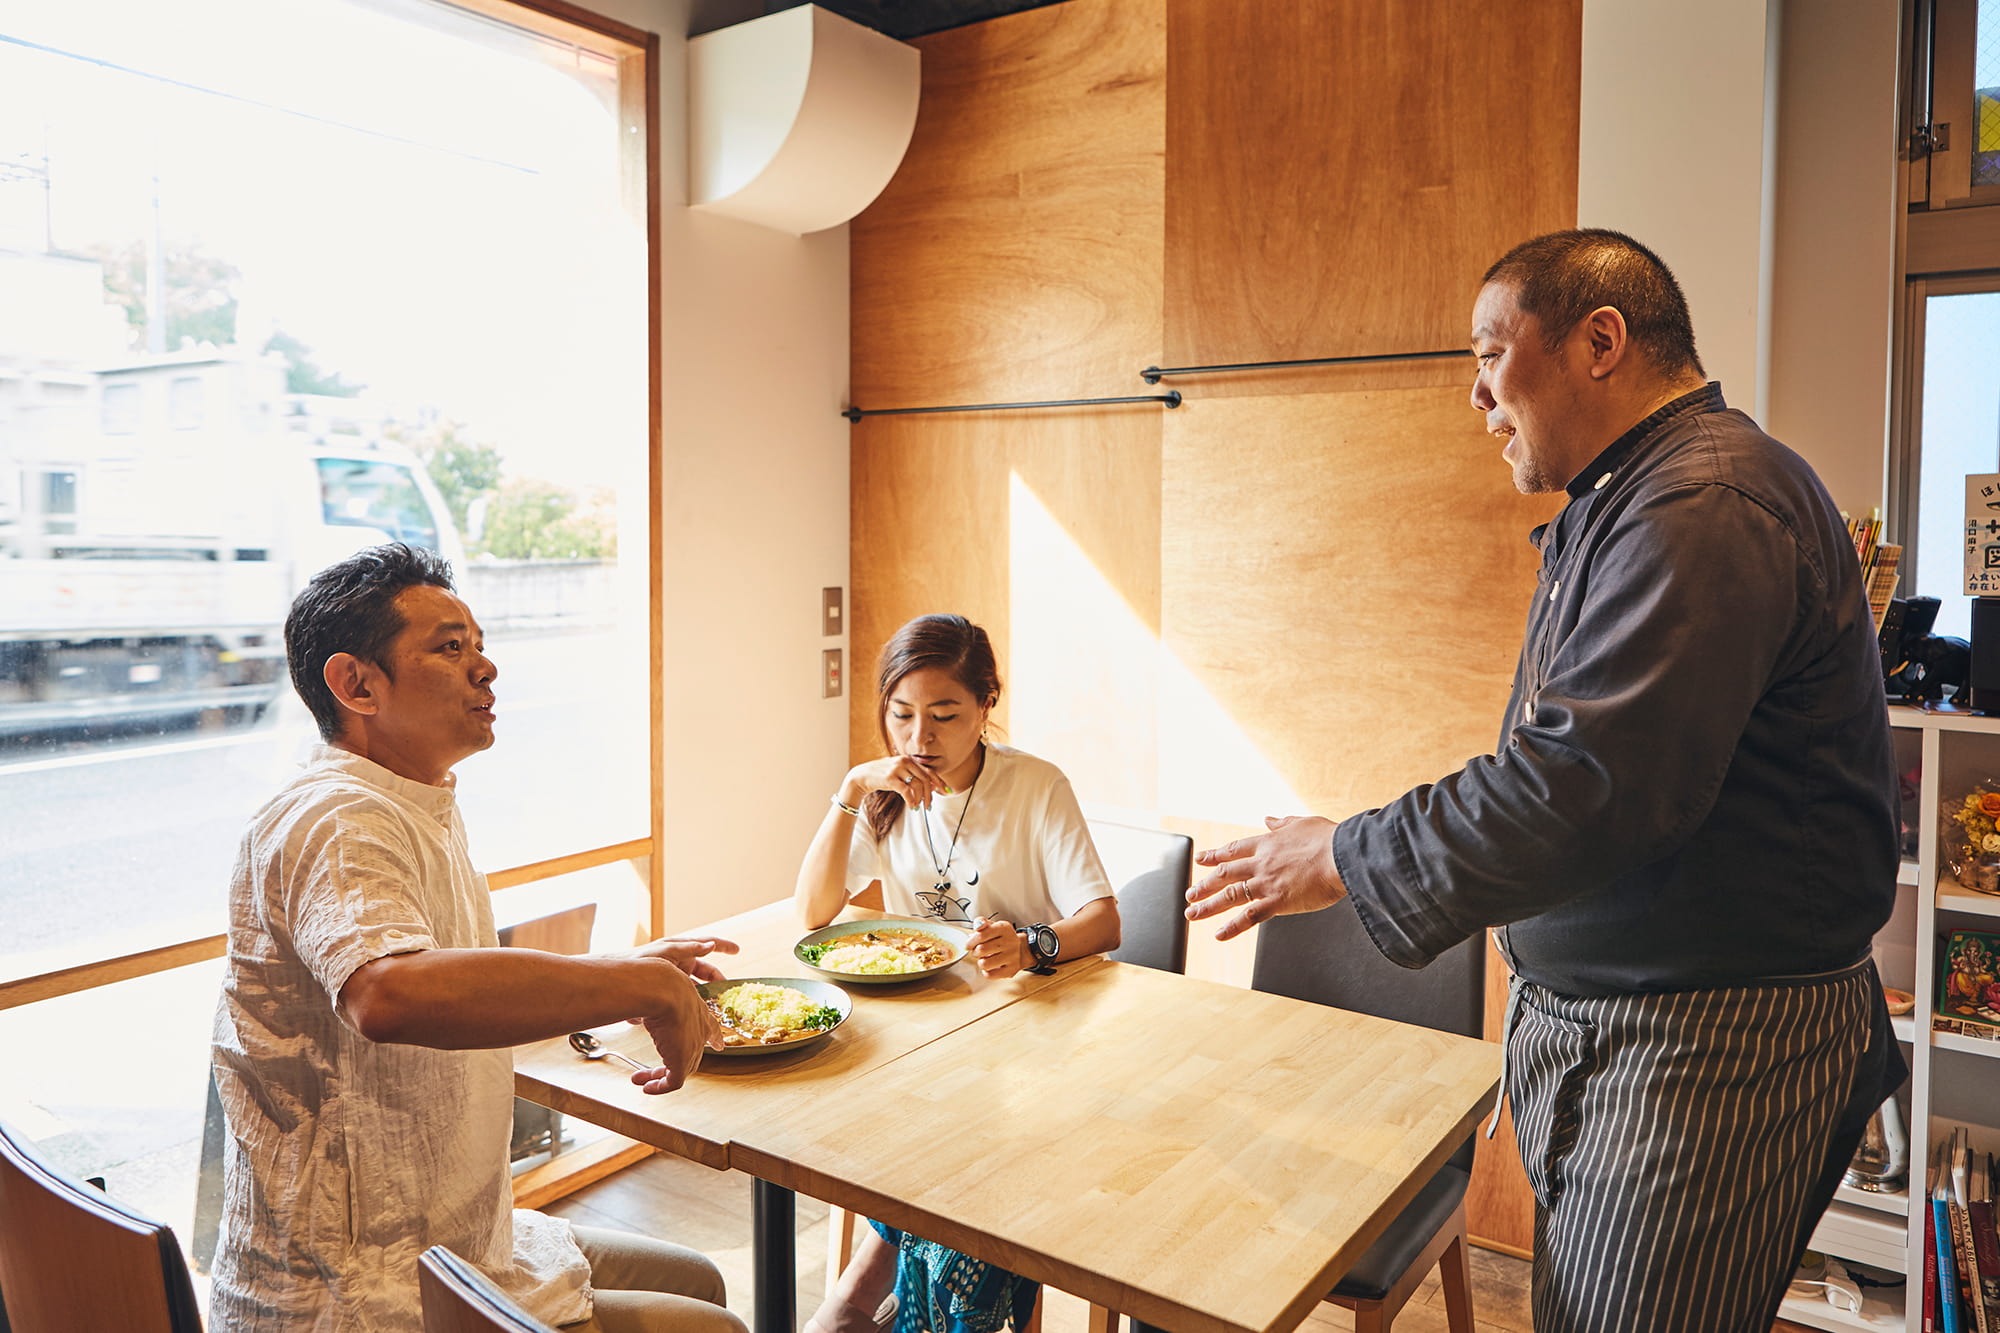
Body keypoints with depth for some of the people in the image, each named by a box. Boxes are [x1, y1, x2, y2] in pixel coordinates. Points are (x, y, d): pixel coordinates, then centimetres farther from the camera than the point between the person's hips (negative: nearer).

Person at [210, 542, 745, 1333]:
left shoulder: (423, 811, 11)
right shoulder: (340, 822, -24)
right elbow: (391, 993, -44)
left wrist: (628, 971, 9)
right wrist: (647, 987, -36)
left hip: (439, 1244, 10)